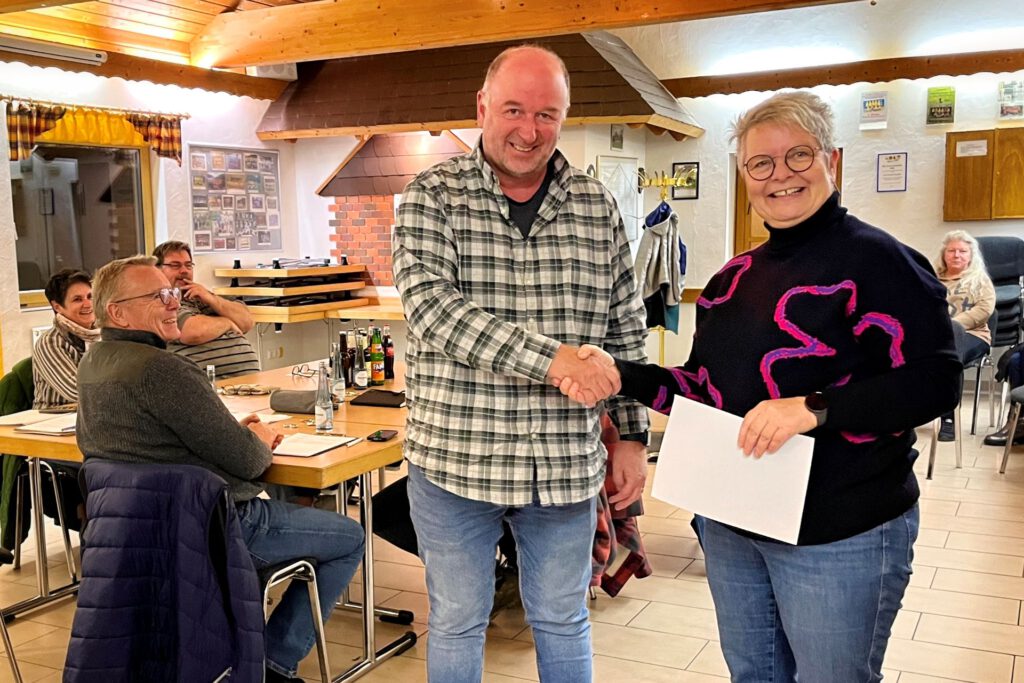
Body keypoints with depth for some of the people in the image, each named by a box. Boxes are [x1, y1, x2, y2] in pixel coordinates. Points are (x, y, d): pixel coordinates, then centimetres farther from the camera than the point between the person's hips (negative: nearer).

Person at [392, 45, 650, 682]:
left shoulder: (597, 205, 3)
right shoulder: (432, 195, -6)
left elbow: (626, 331, 7)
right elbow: (431, 307, -21)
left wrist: (634, 435, 4)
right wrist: (547, 356, -30)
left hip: (566, 463, 2)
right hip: (455, 458, -2)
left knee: (564, 622, 19)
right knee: (457, 624, 15)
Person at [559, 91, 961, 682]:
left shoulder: (876, 259, -13)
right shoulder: (735, 278, 9)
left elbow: (934, 381, -20)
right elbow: (706, 389, 11)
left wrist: (815, 408, -31)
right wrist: (623, 375, -4)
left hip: (841, 536, -7)